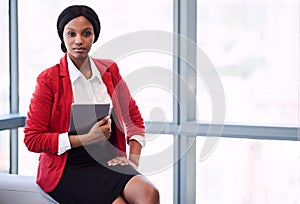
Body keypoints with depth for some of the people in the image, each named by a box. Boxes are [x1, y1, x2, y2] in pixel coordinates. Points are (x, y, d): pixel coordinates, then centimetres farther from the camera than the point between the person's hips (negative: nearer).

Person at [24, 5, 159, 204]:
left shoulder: (109, 70, 10)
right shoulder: (49, 79, -3)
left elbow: (134, 117, 20)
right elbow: (33, 139, -5)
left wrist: (133, 159, 4)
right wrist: (87, 138, -13)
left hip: (108, 162, 4)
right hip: (68, 169, -4)